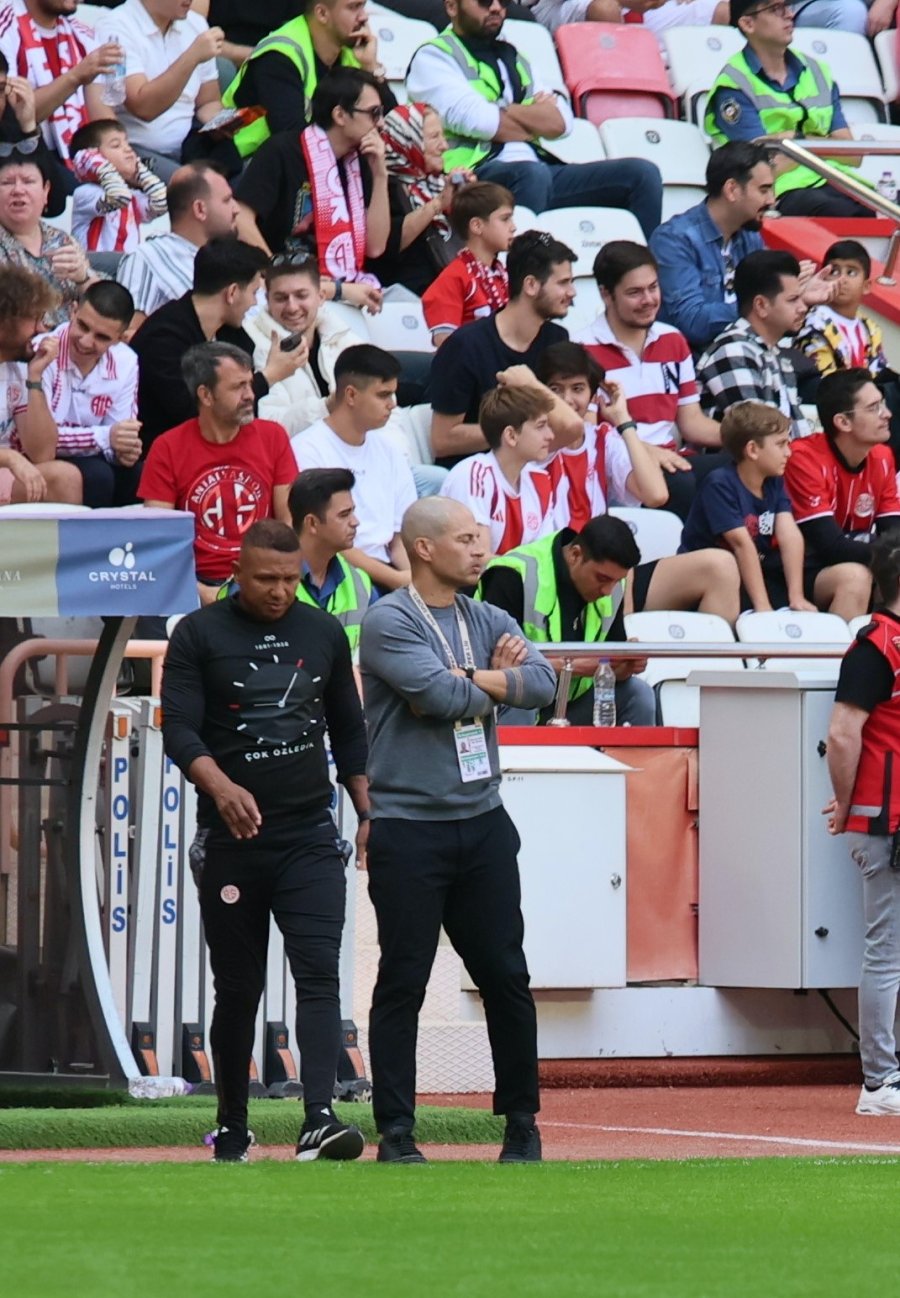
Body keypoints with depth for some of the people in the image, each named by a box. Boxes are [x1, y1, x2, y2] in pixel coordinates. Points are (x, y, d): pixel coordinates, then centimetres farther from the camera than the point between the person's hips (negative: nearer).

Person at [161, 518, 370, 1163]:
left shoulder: (324, 633, 10)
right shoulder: (199, 634, 0)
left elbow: (349, 731, 19)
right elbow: (179, 728, -9)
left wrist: (368, 814, 12)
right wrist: (221, 787, -27)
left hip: (310, 836, 1)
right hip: (230, 839, -1)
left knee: (319, 971, -14)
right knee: (238, 987, 6)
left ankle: (319, 1120, -25)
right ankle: (232, 1129, 18)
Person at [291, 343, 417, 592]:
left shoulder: (389, 453, 17)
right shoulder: (308, 451, -4)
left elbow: (401, 539, 16)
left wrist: (413, 577, -7)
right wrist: (396, 579, -16)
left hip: (382, 570, 6)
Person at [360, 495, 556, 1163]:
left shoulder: (488, 621, 13)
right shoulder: (389, 623, -7)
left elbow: (543, 682, -2)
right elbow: (444, 696, -19)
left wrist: (467, 680, -12)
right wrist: (498, 681, -2)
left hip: (484, 823, 6)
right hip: (410, 826, -6)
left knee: (506, 977, 6)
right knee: (403, 983, -3)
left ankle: (521, 1124, 15)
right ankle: (397, 1133, 2)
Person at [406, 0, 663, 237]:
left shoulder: (513, 57, 26)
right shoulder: (434, 57, 6)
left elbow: (560, 121, 12)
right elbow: (472, 119, -11)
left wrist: (507, 111, -4)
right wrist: (535, 121, 4)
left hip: (539, 172, 7)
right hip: (477, 175, -7)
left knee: (641, 174, -8)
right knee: (533, 174, -40)